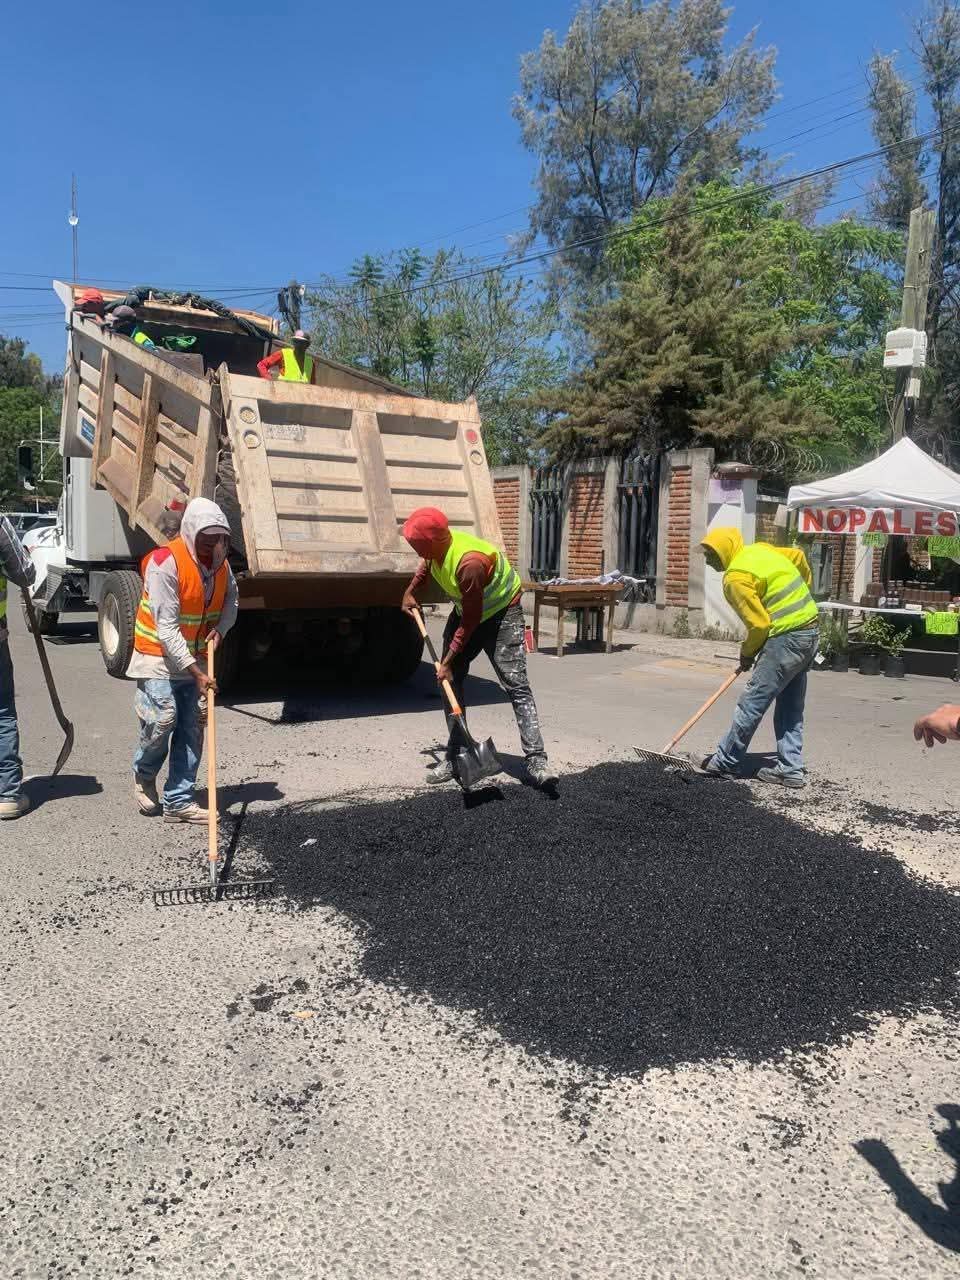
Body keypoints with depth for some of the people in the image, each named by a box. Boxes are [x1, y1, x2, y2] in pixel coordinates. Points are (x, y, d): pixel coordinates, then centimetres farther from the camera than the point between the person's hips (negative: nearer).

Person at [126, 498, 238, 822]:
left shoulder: (220, 563, 0)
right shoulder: (166, 563, -22)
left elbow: (230, 598, 19)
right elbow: (166, 629, -24)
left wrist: (219, 629, -3)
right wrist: (195, 672, -26)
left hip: (194, 659, 6)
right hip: (159, 657, -6)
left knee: (191, 729, 4)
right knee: (163, 718, -16)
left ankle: (178, 801, 12)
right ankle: (144, 775, 15)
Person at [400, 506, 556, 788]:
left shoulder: (469, 563, -37)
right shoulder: (437, 548, -13)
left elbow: (471, 620, -29)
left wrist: (449, 661, -23)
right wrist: (410, 592, 9)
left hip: (501, 615, -8)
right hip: (466, 612, 8)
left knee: (516, 685, -16)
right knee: (451, 682, 2)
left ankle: (536, 761, -18)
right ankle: (454, 755, 10)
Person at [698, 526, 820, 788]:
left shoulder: (736, 578, -15)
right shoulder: (758, 549, 10)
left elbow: (759, 624, -16)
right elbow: (798, 556, 23)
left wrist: (747, 653, 1)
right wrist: (801, 595, 32)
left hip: (787, 637, -10)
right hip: (810, 631, 10)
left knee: (752, 703, -2)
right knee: (791, 708, 14)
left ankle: (725, 763, 6)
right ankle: (791, 769, 17)